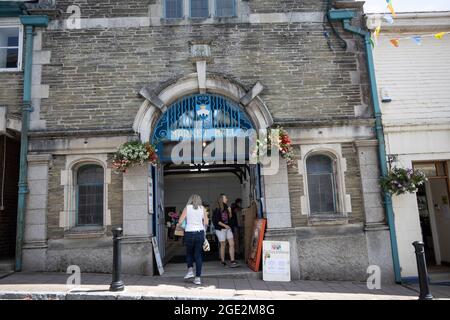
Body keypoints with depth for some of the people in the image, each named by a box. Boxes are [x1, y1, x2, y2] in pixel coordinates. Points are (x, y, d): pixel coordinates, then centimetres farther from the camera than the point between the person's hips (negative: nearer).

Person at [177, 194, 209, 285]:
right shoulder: (202, 208, 6)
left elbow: (180, 221, -4)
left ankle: (190, 270, 7)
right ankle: (198, 278, 8)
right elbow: (206, 223, 2)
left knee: (189, 253, 22)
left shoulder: (187, 208, 1)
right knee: (198, 255, 8)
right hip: (200, 233, 1)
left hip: (189, 233, -1)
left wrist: (178, 226, 16)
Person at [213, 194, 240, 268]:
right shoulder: (217, 210, -10)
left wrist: (230, 212, -2)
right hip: (220, 229, -6)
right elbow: (216, 221, -13)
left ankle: (232, 261, 1)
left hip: (228, 228, 6)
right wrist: (224, 225, -15)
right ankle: (223, 261, 17)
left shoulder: (226, 207, 8)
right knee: (223, 245, 3)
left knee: (232, 244, -2)